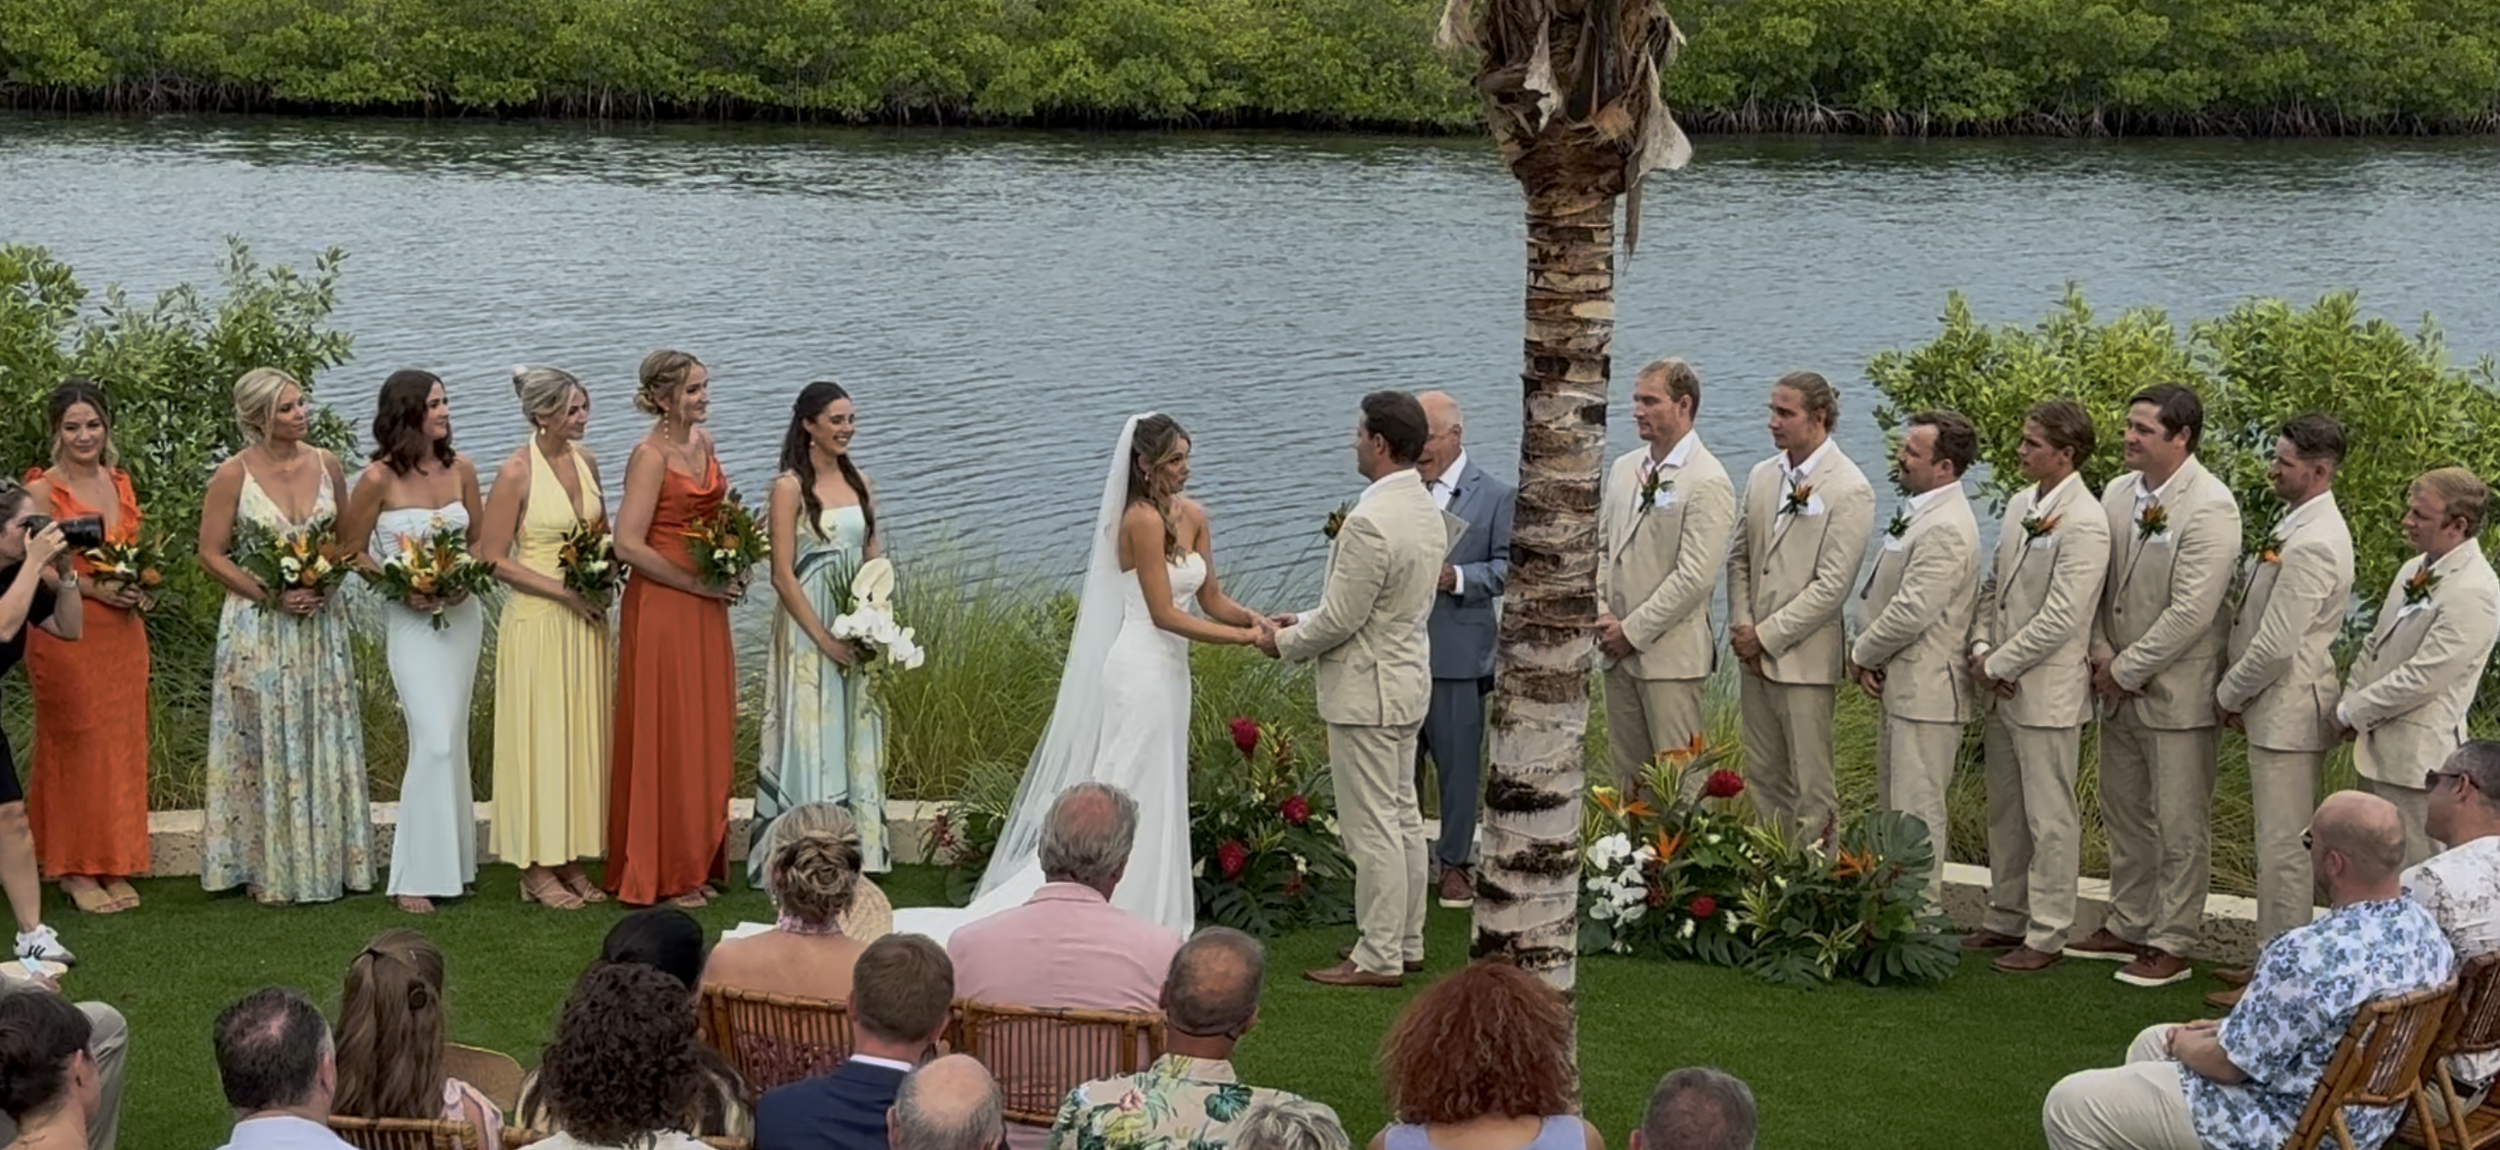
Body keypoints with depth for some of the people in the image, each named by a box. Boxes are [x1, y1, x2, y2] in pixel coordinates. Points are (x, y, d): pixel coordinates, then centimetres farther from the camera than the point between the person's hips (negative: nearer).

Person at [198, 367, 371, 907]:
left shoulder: (326, 465, 1)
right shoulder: (235, 474, -10)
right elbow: (211, 554, -7)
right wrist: (273, 596, -15)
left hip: (320, 622, 4)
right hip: (258, 626, -4)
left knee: (324, 740, 9)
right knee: (264, 745, 3)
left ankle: (326, 861, 19)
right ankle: (266, 868, 12)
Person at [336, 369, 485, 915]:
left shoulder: (460, 469, 1)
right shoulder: (379, 479, -12)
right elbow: (350, 552, -4)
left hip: (461, 614, 5)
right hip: (411, 619, -5)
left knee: (451, 739, 10)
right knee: (435, 742, -13)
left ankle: (451, 862, 19)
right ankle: (417, 875, -7)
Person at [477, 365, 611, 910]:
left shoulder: (585, 461, 7)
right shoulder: (516, 472, -13)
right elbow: (492, 559, -13)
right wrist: (565, 591, -17)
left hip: (584, 620, 7)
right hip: (537, 620, -7)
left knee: (583, 736, 9)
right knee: (540, 738, -1)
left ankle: (572, 861, 18)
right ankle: (538, 869, 7)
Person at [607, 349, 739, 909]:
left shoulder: (703, 441, 10)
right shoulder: (650, 456, -14)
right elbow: (628, 545, -20)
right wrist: (697, 583, -17)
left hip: (705, 609, 8)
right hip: (661, 607, -8)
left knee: (707, 734, 12)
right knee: (665, 737, -2)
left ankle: (696, 865, 21)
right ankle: (660, 877, 6)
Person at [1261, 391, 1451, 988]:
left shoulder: (1371, 522, -24)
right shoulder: (1427, 511, 8)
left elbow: (1341, 620, -21)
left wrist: (1286, 642, -3)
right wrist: (1304, 622, 15)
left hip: (1367, 691, -10)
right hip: (1408, 678, 10)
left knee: (1372, 826, -3)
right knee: (1403, 817, 16)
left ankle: (1377, 959, 3)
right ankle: (1405, 943, 25)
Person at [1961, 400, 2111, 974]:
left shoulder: (2083, 524, -17)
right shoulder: (2021, 505, 10)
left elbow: (2060, 619, -20)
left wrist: (1999, 666, -14)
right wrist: (1981, 648, 1)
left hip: (2048, 693, -9)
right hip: (2001, 688, 9)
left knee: (2049, 818, 1)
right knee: (2004, 813, 17)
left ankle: (2046, 934, 9)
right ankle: (2006, 919, 28)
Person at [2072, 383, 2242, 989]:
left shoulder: (2210, 507, -17)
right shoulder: (2119, 493, 6)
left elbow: (2190, 613, -20)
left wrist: (2127, 670, -15)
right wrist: (2101, 655, -2)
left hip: (2176, 692, -8)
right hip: (2118, 688, 8)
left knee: (2180, 826, 2)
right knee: (2124, 814, 17)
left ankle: (2171, 944, 10)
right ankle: (2128, 927, 30)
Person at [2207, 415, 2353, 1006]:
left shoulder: (2312, 545, -21)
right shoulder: (2298, 526, 11)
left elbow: (2276, 646, -23)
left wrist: (2227, 695, -9)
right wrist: (2234, 692, 11)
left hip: (2288, 712, -10)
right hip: (2275, 708, 10)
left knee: (2283, 848, -3)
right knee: (2277, 842, 17)